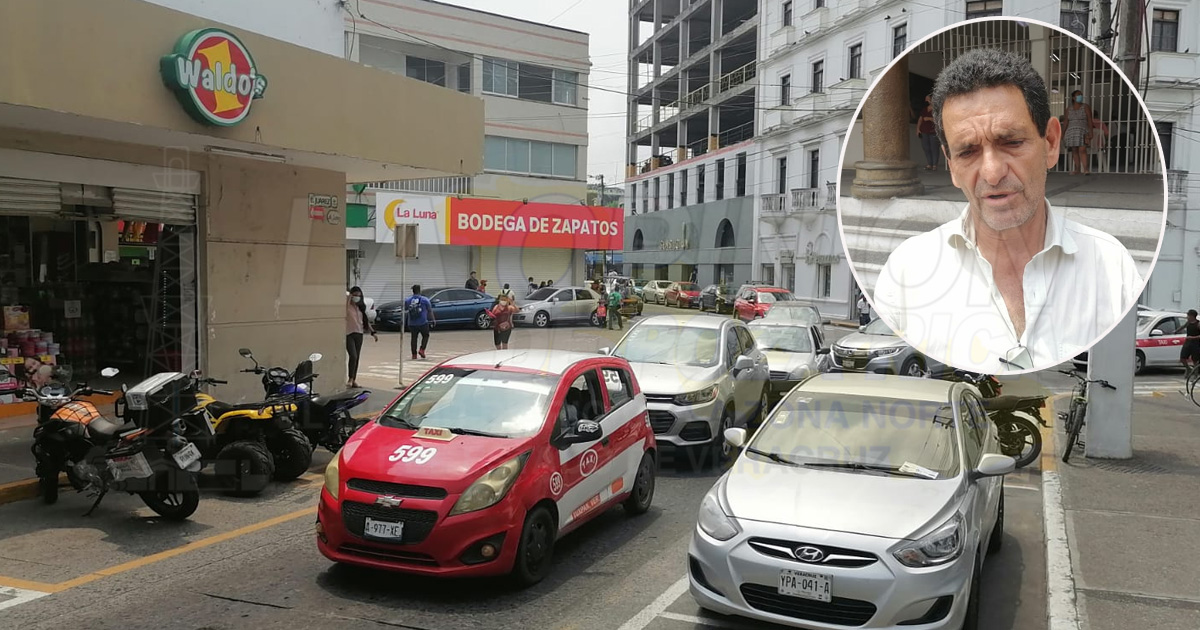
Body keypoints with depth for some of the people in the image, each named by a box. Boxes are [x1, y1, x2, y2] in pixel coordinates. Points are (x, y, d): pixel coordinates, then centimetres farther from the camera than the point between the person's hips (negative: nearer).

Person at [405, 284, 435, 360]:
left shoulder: (408, 300, 1)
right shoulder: (425, 300, -5)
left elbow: (405, 309, 13)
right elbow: (430, 311, -2)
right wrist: (433, 320, 7)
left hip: (412, 323, 2)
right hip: (423, 322, -2)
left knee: (414, 337, 12)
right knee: (425, 336, 16)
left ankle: (414, 354, 11)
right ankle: (422, 350, 0)